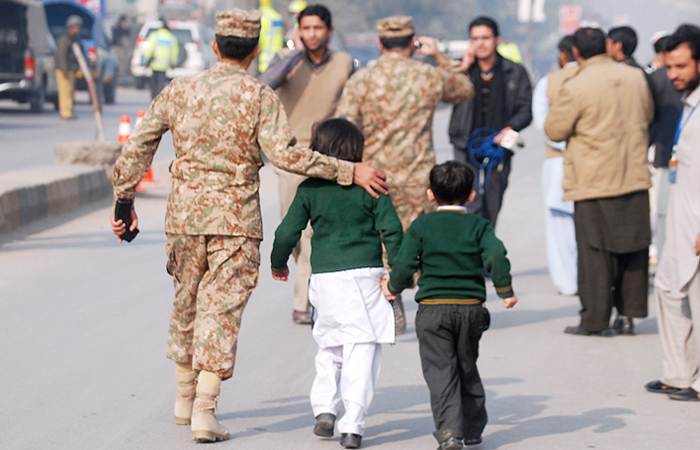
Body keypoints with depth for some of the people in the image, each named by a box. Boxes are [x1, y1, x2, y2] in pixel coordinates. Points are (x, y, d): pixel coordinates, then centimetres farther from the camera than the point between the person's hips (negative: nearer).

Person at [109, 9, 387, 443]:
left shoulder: (179, 90, 3)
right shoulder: (260, 97, -8)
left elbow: (138, 147, 5)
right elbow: (286, 153, -19)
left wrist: (124, 200, 14)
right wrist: (350, 171, -16)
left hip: (184, 213, 4)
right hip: (236, 219, -4)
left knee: (187, 302, 19)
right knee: (221, 310, -1)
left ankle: (185, 399, 31)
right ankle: (204, 410, -9)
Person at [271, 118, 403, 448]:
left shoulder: (309, 189, 4)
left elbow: (287, 232, 4)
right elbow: (391, 228, -3)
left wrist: (278, 263, 21)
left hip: (324, 277, 2)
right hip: (364, 275, -2)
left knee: (329, 347, 21)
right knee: (362, 350, -2)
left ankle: (324, 407, 10)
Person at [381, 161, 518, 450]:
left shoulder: (421, 226, 0)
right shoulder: (479, 226, 2)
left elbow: (405, 265, -5)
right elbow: (496, 256, -12)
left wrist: (393, 288, 14)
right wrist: (505, 291, -2)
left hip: (432, 309, -2)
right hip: (471, 309, 2)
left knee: (441, 372, -1)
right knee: (467, 369, 18)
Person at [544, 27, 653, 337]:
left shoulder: (575, 88, -15)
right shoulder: (636, 78, 4)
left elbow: (554, 130, -5)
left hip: (594, 181, -5)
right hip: (635, 178, 5)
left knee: (595, 251, 2)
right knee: (632, 248, 12)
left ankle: (595, 320, 5)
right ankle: (628, 314, 16)